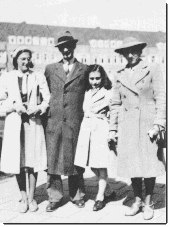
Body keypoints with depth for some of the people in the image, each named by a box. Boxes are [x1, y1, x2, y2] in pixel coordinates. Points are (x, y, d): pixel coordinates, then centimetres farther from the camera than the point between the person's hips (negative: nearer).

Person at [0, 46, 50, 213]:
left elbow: (47, 98, 4)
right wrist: (14, 106, -12)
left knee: (33, 161, 3)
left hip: (33, 122, 0)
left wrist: (39, 108, -14)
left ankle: (31, 198, 18)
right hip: (14, 123, 0)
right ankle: (23, 198, 19)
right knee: (17, 161, 3)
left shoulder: (38, 77, 5)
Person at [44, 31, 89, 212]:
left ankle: (77, 195, 18)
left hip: (75, 121, -1)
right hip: (54, 120, 2)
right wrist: (45, 107, 14)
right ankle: (55, 197, 11)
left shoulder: (84, 70, 7)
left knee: (74, 159, 3)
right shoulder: (50, 69, 12)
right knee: (52, 159, 1)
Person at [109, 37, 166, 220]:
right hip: (127, 126, 3)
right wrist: (112, 128, 8)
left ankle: (148, 203, 15)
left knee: (149, 165, 0)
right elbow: (115, 104, 13)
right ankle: (137, 201, 21)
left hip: (148, 125, -3)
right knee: (132, 165, 7)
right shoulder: (119, 76, 11)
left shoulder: (152, 69, 2)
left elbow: (161, 98, -2)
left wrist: (157, 124, -10)